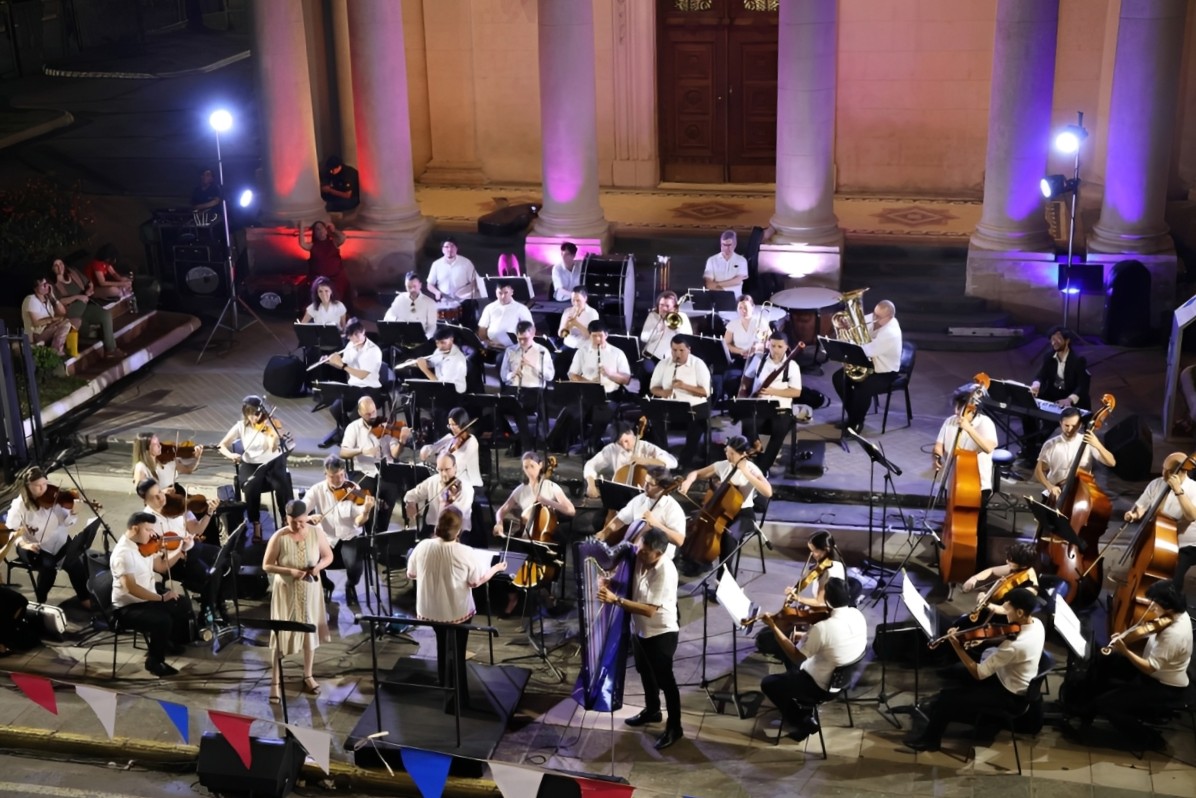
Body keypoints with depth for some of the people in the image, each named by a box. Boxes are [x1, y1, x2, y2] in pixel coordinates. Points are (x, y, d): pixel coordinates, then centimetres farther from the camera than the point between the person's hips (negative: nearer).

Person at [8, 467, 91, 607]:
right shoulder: (19, 505, -11)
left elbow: (66, 523, -6)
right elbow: (10, 531, -12)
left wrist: (72, 513, -27)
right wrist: (24, 544, -28)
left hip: (57, 541, 2)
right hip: (34, 546, -2)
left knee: (75, 563, -22)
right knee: (48, 566, -30)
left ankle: (84, 597, 1)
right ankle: (40, 602, -4)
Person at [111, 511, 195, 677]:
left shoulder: (144, 545, 3)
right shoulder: (123, 553, -25)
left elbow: (161, 566, 14)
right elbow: (131, 588, -31)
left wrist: (180, 549, 2)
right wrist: (162, 598, -30)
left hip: (148, 598, 10)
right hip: (128, 607, -10)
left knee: (183, 604, 15)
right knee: (162, 620, -30)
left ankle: (167, 641, 34)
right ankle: (154, 661, -8)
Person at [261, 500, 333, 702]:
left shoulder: (316, 532, -8)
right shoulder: (279, 538, -15)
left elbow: (328, 556, 3)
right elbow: (266, 565, -11)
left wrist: (319, 567, -18)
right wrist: (290, 571, -24)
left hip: (310, 590, 3)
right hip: (286, 591, -3)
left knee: (310, 632, 14)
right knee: (281, 635, 0)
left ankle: (308, 677, 31)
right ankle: (275, 683, 7)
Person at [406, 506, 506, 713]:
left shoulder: (422, 547, -14)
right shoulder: (464, 553, -22)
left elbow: (410, 575, 0)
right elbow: (476, 581, -11)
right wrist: (496, 568, 5)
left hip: (429, 610, 4)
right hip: (457, 612, -4)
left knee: (442, 648, 28)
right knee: (456, 653, 13)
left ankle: (444, 688, 46)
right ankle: (454, 701, 19)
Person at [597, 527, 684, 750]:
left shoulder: (665, 572, -31)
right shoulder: (638, 556, -11)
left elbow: (649, 610, -31)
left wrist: (616, 600, -35)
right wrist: (610, 582, -17)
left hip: (661, 632, -8)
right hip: (639, 628, 8)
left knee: (664, 679, 3)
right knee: (645, 672, 25)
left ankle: (674, 727, 17)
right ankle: (652, 710, 46)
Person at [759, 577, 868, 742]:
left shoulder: (822, 628, -33)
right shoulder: (858, 615, -10)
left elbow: (796, 657, -21)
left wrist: (774, 628, -17)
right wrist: (806, 637, 5)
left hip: (824, 686, -8)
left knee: (768, 684, 7)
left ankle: (804, 723, 15)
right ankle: (804, 707, 33)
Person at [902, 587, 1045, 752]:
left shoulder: (1014, 645, -37)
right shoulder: (1036, 624, -11)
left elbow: (978, 673, -29)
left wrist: (957, 647, -25)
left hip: (1010, 696, -9)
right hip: (1012, 679, 9)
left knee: (947, 698, -4)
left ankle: (929, 738, 19)